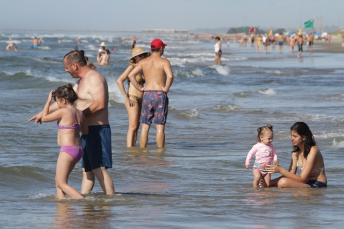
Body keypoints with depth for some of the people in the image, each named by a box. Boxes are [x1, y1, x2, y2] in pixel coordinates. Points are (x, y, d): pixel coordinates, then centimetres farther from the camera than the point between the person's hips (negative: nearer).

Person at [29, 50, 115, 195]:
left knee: (98, 168, -13)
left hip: (97, 130, -11)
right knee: (86, 170, 9)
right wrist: (43, 113, 31)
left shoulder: (94, 78, -13)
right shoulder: (82, 81, 20)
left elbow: (100, 104, -25)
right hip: (88, 131, 11)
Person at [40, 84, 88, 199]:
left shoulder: (63, 112, -15)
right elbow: (85, 131, 20)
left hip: (67, 150, -9)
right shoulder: (80, 113, 8)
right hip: (78, 150, 9)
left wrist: (48, 100, 4)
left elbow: (44, 118, -2)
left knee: (61, 183, -4)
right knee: (58, 180, 21)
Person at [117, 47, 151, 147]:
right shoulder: (131, 67, -8)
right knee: (133, 127, -13)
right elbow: (119, 80, -17)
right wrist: (126, 97, -18)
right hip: (132, 100, -8)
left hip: (140, 100, 8)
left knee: (136, 127, 7)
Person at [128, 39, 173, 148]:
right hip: (160, 94, -3)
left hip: (147, 94, 3)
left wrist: (140, 88, 3)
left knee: (145, 126, 7)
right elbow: (170, 76, -22)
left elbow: (131, 75, -2)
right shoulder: (164, 62, -5)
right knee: (160, 126, 0)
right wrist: (166, 88, -8)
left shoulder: (143, 62, 6)